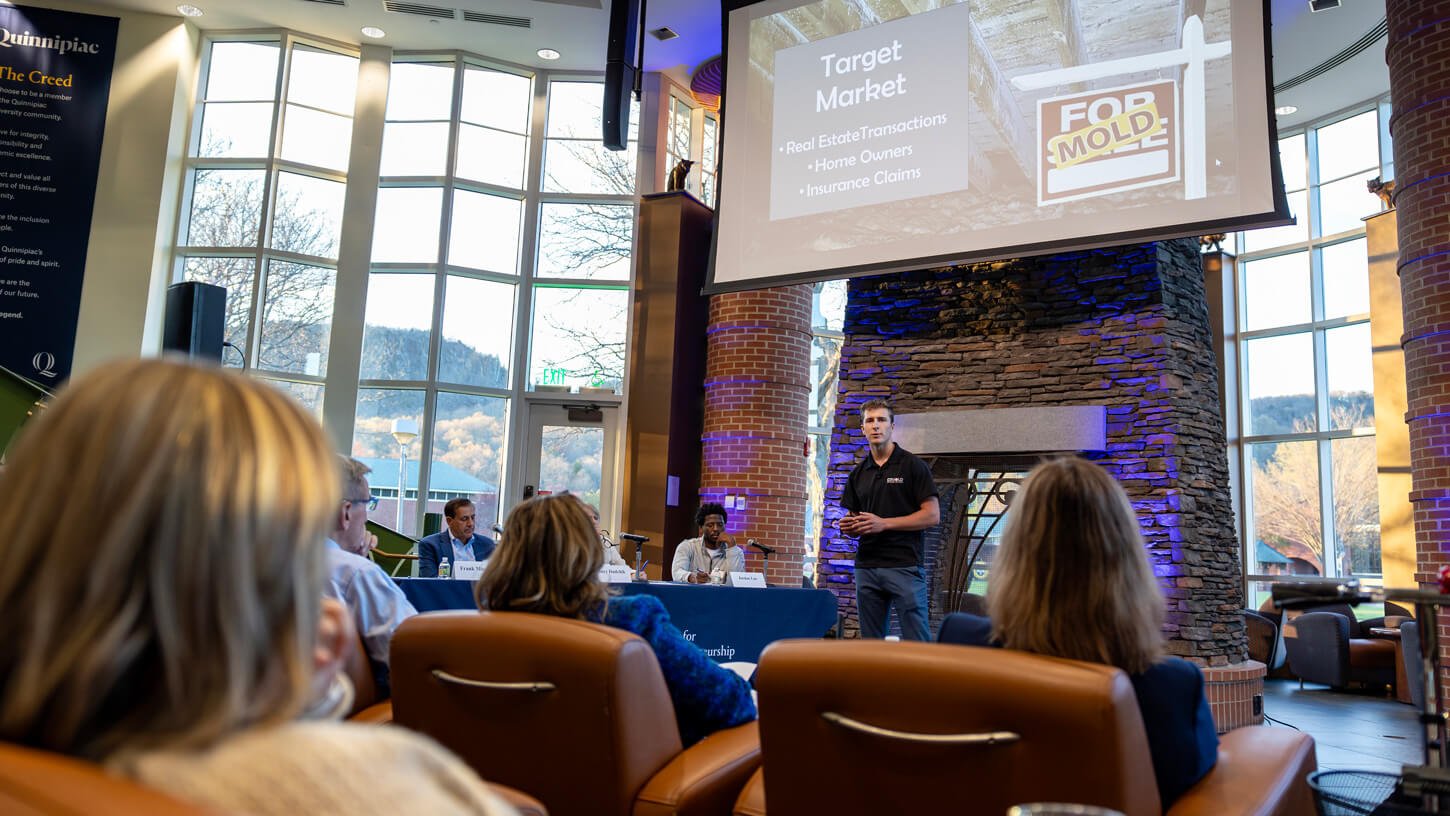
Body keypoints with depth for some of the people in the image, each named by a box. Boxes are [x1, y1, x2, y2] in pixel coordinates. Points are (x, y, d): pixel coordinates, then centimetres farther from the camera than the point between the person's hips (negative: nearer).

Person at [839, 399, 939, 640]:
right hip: (866, 566, 5)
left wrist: (884, 523, -14)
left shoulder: (913, 466, -1)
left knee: (916, 642, -6)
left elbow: (932, 515, -7)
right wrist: (849, 526, -5)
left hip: (905, 566, -5)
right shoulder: (859, 473, 15)